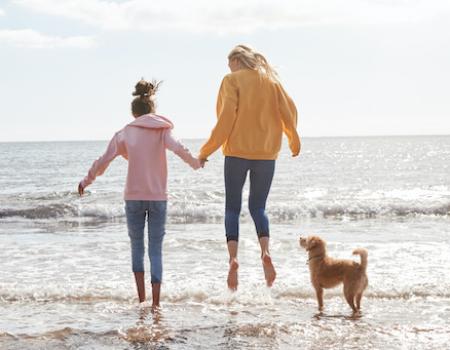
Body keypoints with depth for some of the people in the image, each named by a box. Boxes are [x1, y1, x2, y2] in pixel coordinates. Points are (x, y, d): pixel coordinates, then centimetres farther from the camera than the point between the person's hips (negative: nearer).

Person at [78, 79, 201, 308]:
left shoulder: (125, 133, 5)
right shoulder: (162, 130, 3)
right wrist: (196, 163, 0)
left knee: (137, 247, 14)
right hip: (158, 197, 0)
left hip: (133, 197, 0)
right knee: (156, 250, 4)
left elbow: (103, 161, 4)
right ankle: (155, 302, -1)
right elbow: (178, 149, -15)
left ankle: (141, 298, 7)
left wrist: (86, 181, 15)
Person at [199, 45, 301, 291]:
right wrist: (294, 141, 23)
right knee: (258, 207, 13)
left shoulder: (232, 80, -1)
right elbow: (289, 111, 6)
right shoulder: (271, 80, 10)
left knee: (232, 208, 5)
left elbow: (226, 118, -10)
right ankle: (265, 252, -11)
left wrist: (207, 150, -5)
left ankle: (233, 257, -13)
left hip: (237, 152, -3)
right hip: (267, 152, 3)